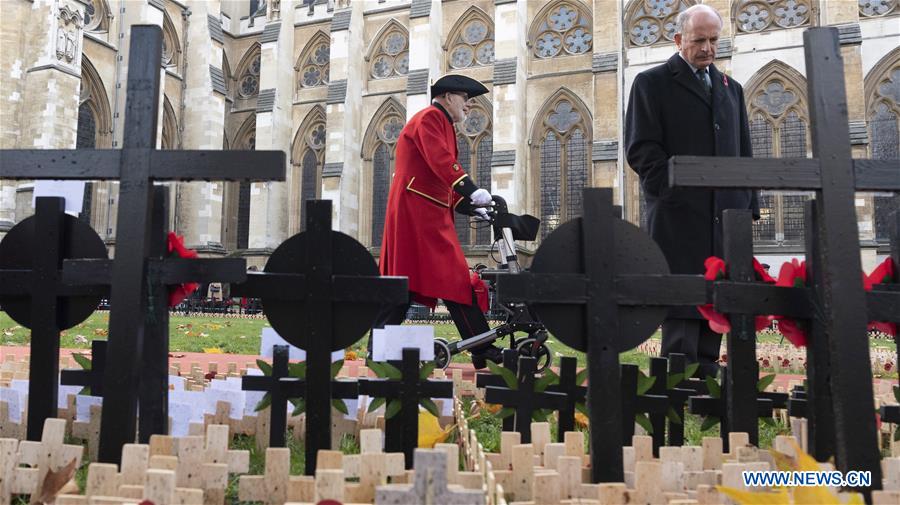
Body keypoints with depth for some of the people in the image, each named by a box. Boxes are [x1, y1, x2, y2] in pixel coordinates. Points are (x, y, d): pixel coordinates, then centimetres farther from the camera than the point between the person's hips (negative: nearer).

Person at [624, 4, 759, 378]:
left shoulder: (731, 88, 22)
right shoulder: (652, 83, 5)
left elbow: (744, 154, 21)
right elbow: (641, 149, -5)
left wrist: (748, 204, 11)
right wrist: (673, 192, -13)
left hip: (726, 214, 6)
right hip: (679, 214, -5)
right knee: (681, 304, -5)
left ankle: (706, 372, 13)